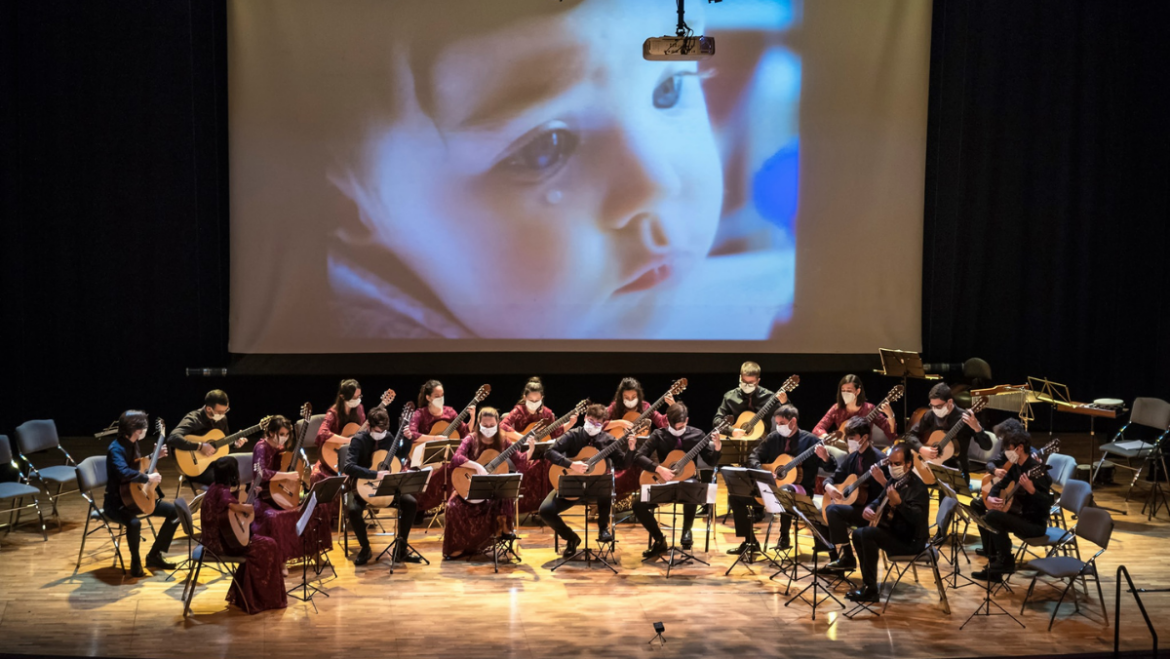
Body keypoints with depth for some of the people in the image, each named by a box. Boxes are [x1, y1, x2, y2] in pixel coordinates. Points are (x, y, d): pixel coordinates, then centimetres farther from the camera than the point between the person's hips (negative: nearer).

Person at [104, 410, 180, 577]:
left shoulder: (133, 444, 6)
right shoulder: (116, 449, -23)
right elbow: (124, 473, -41)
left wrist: (155, 456, 11)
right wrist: (148, 478, -33)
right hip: (117, 502, -9)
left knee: (174, 511, 2)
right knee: (134, 522, -39)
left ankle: (154, 555, 10)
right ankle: (135, 562, -12)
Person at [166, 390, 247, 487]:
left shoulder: (222, 419, 4)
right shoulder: (193, 419, -19)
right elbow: (172, 438, -35)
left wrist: (234, 443, -3)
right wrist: (200, 446, -33)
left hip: (216, 462, 7)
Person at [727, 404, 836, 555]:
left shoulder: (810, 440, -8)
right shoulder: (774, 437, 6)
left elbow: (832, 468, -12)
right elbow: (754, 456, 8)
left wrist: (825, 457, -36)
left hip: (799, 488, -6)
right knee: (735, 495, -5)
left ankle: (784, 536, -20)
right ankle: (750, 541, 3)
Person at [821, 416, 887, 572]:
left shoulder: (878, 459, -14)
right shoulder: (852, 457, 9)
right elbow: (833, 478, 15)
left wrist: (880, 479, -38)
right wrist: (829, 487, -8)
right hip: (853, 506, 9)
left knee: (833, 510, -26)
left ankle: (846, 558, -16)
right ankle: (835, 559, 7)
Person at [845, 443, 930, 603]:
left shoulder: (917, 487, -20)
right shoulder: (893, 481, 6)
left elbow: (917, 518, -30)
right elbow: (880, 500, 17)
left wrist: (898, 502, -43)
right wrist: (869, 508, -6)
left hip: (911, 541, -9)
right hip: (894, 532, 9)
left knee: (868, 534, -25)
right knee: (858, 534, 10)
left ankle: (870, 589, -18)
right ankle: (868, 581, 17)